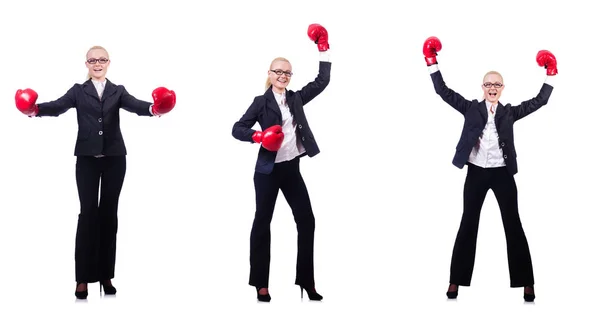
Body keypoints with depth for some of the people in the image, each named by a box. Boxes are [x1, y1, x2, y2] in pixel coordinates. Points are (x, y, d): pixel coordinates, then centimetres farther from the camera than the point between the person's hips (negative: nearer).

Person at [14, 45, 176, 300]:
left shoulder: (118, 91, 9)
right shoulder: (78, 91, 7)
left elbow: (134, 105, -10)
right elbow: (59, 106, -10)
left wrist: (154, 108, -33)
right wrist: (35, 109, -32)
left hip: (114, 159, 1)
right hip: (87, 159, -1)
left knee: (109, 214, 5)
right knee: (88, 213, -3)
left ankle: (106, 275, 12)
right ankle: (83, 278, 0)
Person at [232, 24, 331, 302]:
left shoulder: (296, 98, 9)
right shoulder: (261, 102, -4)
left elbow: (322, 81, 6)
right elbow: (238, 128, -8)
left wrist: (323, 48, 2)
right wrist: (258, 136, -26)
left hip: (292, 169, 5)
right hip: (268, 170, -5)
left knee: (306, 221, 2)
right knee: (262, 223, 2)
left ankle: (306, 281, 11)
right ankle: (261, 285, 9)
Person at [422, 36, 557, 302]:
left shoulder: (510, 112, 8)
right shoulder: (471, 108, 6)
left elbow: (539, 101, 5)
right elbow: (444, 92, 0)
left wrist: (550, 75, -3)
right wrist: (432, 61, -6)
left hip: (502, 173, 1)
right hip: (476, 172, 0)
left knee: (513, 226, 3)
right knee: (468, 225, 4)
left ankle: (526, 283, 8)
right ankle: (456, 281, 10)